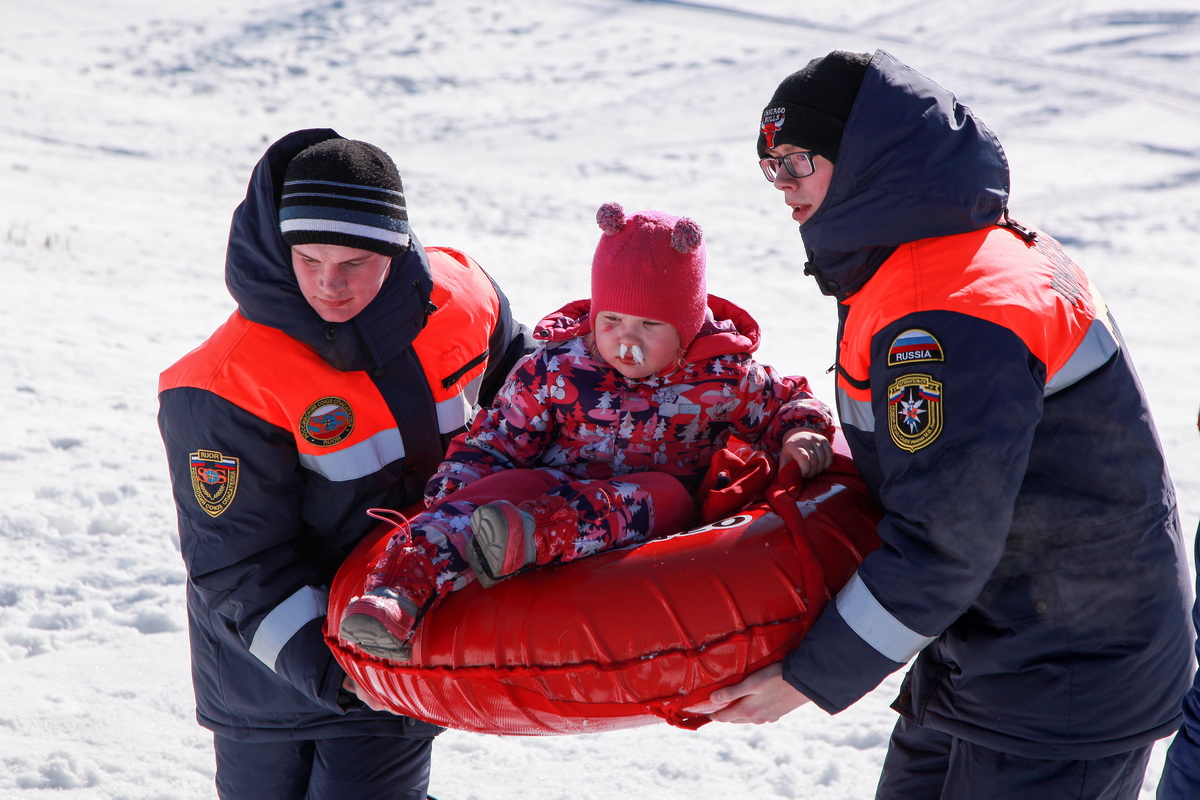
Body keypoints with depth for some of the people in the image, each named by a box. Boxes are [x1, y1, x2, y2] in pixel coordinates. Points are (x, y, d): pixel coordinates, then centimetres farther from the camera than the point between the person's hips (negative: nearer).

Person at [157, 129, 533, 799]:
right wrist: (320, 662, -31)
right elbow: (237, 562, -21)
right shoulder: (229, 384, -25)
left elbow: (521, 385, 11)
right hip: (269, 655, -2)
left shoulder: (457, 297, -12)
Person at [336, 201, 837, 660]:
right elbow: (496, 439, 8)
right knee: (507, 485, -32)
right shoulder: (556, 368, 3)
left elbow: (784, 402, 19)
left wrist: (801, 434, -4)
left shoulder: (723, 377, 3)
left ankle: (530, 535, -61)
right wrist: (455, 489, -8)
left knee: (664, 494, -35)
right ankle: (398, 586, -51)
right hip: (553, 487, 0)